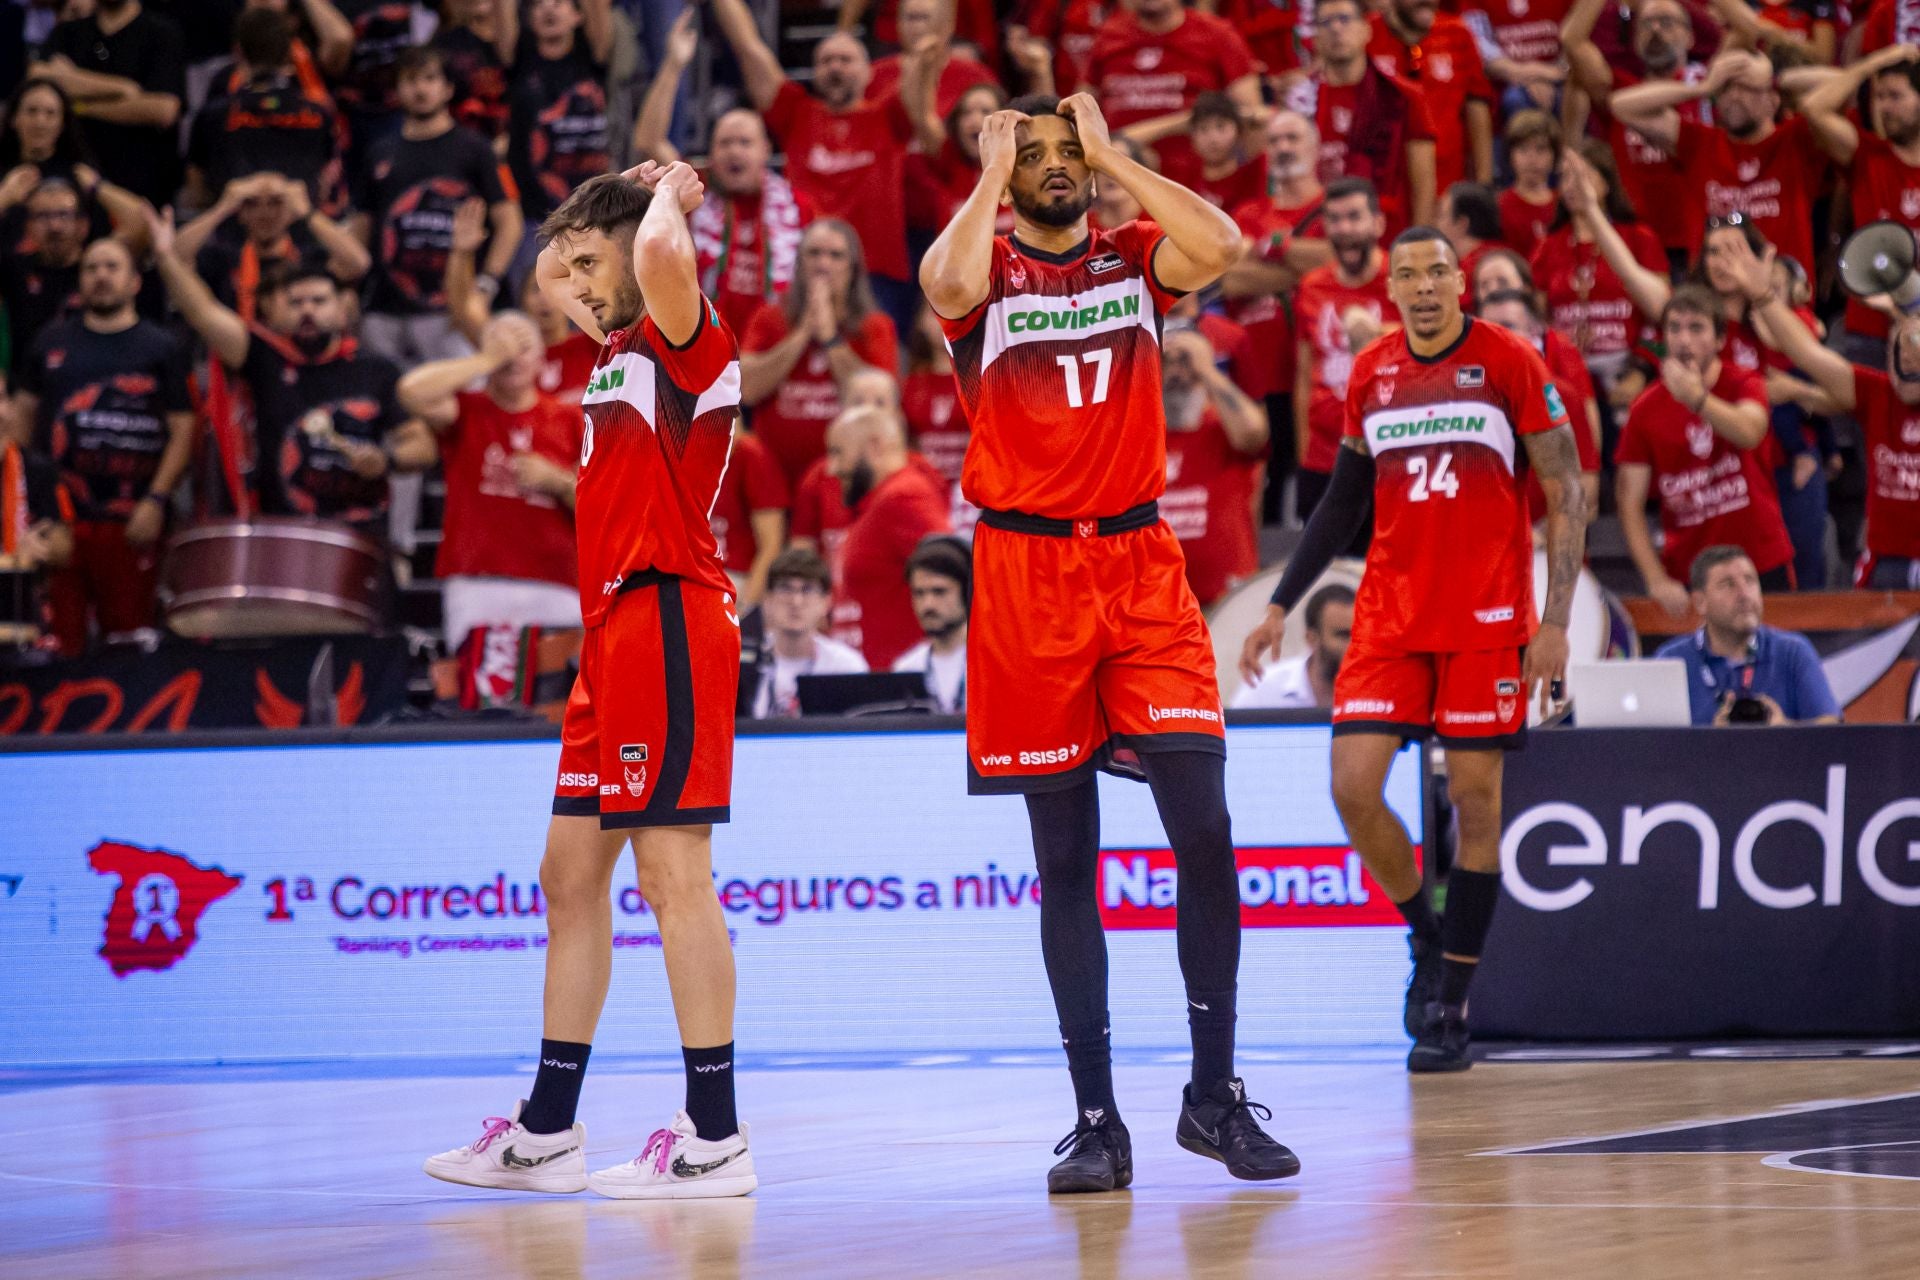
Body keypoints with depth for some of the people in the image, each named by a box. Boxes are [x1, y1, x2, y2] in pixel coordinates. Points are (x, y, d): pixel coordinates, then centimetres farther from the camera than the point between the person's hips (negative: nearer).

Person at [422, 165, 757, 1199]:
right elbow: (549, 272, 39)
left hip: (667, 622, -10)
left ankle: (715, 1139, -9)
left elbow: (661, 257, -29)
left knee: (672, 872, -11)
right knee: (571, 875, 11)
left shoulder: (685, 340, -9)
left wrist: (670, 197, -12)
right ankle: (546, 1134, 17)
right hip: (614, 632, 10)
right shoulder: (617, 349, 18)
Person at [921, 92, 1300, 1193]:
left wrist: (1110, 153, -5)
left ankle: (1215, 1093, 4)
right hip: (1028, 573, -1)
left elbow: (1221, 247, -13)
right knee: (1067, 859, 2)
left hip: (1142, 564, 2)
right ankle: (1097, 1119, 7)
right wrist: (992, 173, -8)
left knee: (1204, 830, -8)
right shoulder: (985, 267, 3)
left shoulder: (1134, 258, 9)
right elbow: (948, 285, -23)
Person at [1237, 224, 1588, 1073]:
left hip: (1488, 617, -4)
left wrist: (1555, 621, -11)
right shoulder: (1370, 374, 8)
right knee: (1352, 785, -9)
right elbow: (1344, 501, 18)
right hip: (1391, 612, 4)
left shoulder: (1510, 362, -4)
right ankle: (1426, 937, 15)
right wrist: (1281, 605, 14)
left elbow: (1566, 495, -4)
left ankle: (1450, 1008, 6)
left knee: (1475, 797, -1)